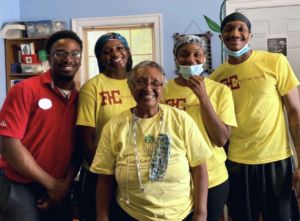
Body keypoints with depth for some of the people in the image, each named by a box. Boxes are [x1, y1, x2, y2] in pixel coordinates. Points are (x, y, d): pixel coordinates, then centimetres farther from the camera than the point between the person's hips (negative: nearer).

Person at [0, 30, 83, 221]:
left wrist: (65, 184, -8)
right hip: (21, 188, -4)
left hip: (60, 191, 5)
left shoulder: (80, 98, 3)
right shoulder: (26, 90, -11)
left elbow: (78, 148, 6)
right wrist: (52, 184, -13)